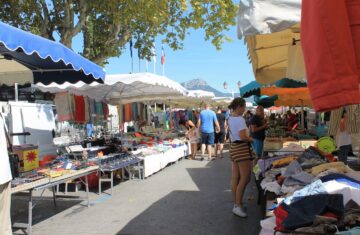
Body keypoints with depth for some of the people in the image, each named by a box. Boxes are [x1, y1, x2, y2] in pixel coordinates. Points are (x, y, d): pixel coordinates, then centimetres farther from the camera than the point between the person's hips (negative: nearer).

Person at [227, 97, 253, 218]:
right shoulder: (240, 119, -16)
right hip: (241, 148, -10)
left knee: (235, 178, 11)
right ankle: (237, 206, -6)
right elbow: (243, 137, -22)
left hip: (234, 147, 10)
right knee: (245, 178, -7)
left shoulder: (230, 119, 13)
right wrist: (252, 139, -4)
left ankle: (236, 203, 19)